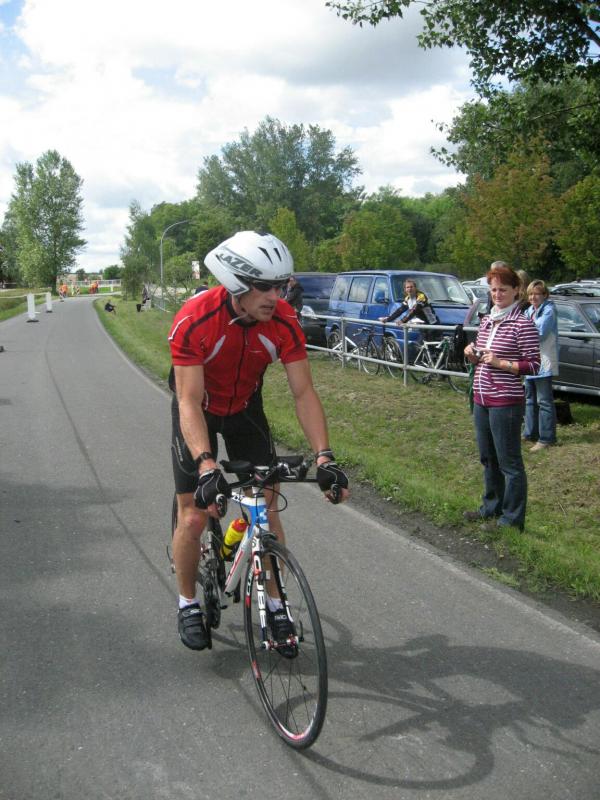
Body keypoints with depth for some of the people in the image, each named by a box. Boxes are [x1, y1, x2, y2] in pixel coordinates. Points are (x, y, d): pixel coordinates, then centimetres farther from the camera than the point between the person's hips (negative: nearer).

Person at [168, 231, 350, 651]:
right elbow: (190, 401, -36)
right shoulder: (194, 320, -34)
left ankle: (275, 603, 15)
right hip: (198, 409, -2)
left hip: (245, 408, 3)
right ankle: (188, 603, 19)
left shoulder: (284, 320, -25)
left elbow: (304, 392, -22)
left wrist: (324, 456, -32)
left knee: (267, 510, -2)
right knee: (193, 517, -4)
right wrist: (206, 465, -49)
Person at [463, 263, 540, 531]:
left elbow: (534, 366, -13)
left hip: (506, 401, -8)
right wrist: (473, 354, 0)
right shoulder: (487, 320, 11)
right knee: (488, 458, 18)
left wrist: (500, 363, -22)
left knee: (509, 462, 0)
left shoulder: (523, 324, -11)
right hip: (481, 398, 8)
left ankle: (512, 519, 9)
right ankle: (492, 507, 33)